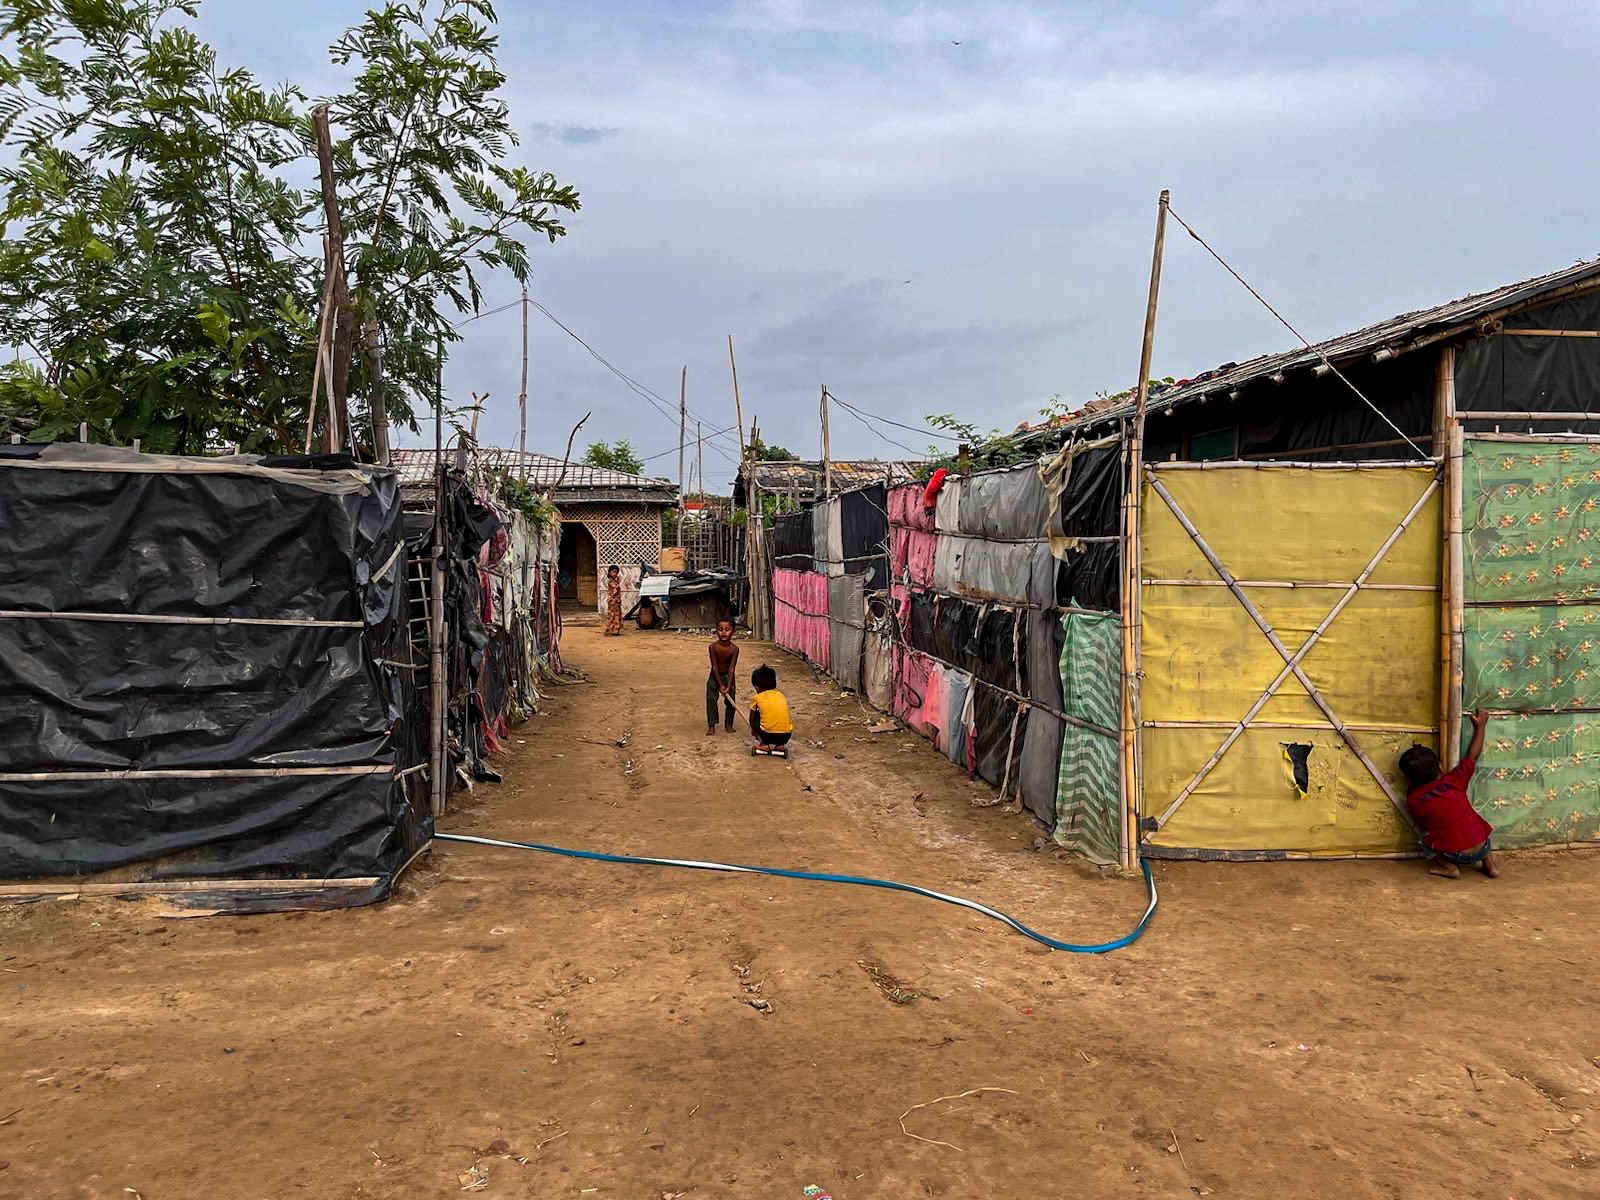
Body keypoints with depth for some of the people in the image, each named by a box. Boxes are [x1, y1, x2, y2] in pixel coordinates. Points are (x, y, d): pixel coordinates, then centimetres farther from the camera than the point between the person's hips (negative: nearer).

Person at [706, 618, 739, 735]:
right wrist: (720, 685, -17)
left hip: (728, 676, 1)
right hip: (715, 677, 0)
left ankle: (729, 724, 18)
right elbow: (714, 667, -18)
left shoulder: (734, 649, -21)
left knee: (730, 701, 1)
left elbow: (731, 668, -19)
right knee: (711, 699, -8)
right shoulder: (713, 647, -22)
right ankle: (711, 726, 0)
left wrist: (728, 686, -21)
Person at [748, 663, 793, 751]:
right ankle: (780, 745, 17)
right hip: (786, 737, 3)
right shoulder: (781, 695, 18)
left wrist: (753, 730, 43)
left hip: (767, 736, -2)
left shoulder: (757, 698, 8)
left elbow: (752, 718, 22)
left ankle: (763, 744, 17)